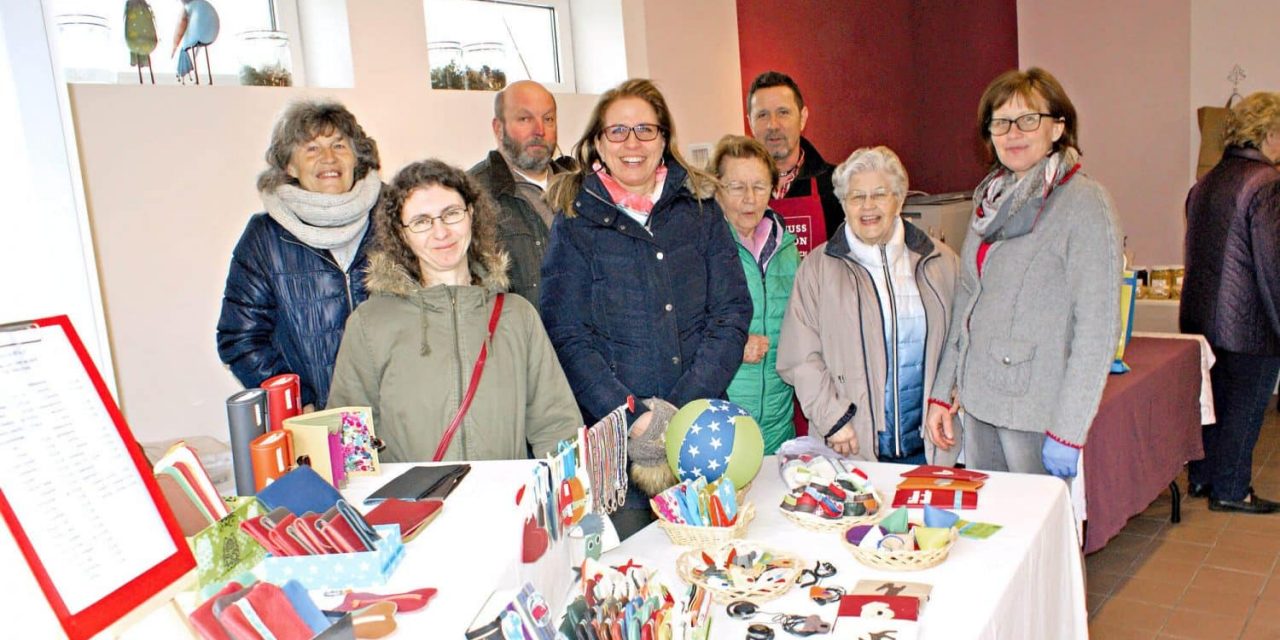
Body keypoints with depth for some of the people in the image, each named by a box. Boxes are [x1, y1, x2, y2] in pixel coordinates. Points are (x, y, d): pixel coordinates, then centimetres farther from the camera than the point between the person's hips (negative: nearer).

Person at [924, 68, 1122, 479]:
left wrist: (1069, 432, -17)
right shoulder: (991, 198, 10)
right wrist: (943, 391, 11)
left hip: (1039, 410, -6)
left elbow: (1098, 328, -14)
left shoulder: (1083, 202, -10)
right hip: (979, 399, 6)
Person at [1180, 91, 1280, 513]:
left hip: (1201, 316, 8)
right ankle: (1229, 490, 15)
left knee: (1211, 398, 18)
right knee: (1244, 408, 5)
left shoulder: (1206, 182, 9)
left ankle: (1201, 477, 28)